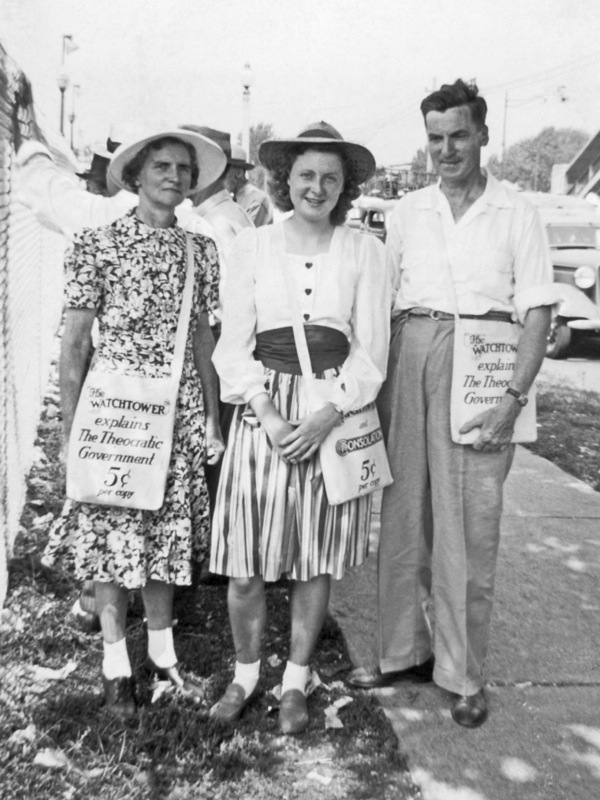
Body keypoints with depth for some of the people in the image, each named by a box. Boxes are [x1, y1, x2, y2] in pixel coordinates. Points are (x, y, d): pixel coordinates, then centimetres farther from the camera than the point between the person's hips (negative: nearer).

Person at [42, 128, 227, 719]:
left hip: (180, 414, 4)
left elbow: (202, 339, 11)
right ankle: (115, 662, 24)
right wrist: (71, 432, -7)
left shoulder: (200, 249, 6)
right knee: (112, 535, 6)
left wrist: (213, 419, 8)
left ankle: (161, 649, 31)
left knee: (166, 534, 13)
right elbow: (74, 346, -5)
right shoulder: (96, 245, -5)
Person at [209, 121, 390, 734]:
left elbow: (371, 348, 0)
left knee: (318, 561, 8)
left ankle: (296, 681, 27)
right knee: (246, 564, 1)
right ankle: (245, 674, 26)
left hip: (338, 415, 1)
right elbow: (234, 344, 0)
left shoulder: (363, 251, 4)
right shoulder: (251, 246, 4)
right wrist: (269, 415, -13)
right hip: (262, 412, 0)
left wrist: (326, 418, -12)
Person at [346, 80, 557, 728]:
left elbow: (537, 311, -2)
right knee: (401, 516, 8)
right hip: (409, 358, 3)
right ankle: (403, 652, 24)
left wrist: (515, 398, -13)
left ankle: (463, 675, 15)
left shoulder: (515, 214, 3)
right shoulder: (406, 212, 12)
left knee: (469, 527, 0)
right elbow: (380, 302, 12)